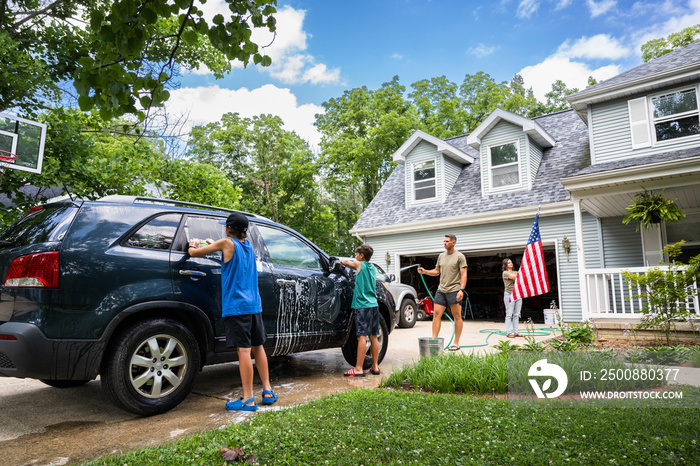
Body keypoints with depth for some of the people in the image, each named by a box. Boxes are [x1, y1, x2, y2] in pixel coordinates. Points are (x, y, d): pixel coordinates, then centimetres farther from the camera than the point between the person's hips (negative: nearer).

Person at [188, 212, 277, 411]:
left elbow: (193, 253, 1)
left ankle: (248, 400, -1)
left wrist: (193, 244, 23)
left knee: (243, 350, -5)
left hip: (236, 306, -7)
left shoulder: (227, 243, -6)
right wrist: (214, 245, 38)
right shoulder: (249, 246, 12)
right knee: (258, 347, 14)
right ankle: (267, 391, 19)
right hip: (254, 305, 7)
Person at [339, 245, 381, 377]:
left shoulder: (359, 264, -3)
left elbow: (346, 262, 13)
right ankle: (375, 366, 16)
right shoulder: (372, 267, 15)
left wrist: (342, 261, 32)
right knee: (373, 336, 10)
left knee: (362, 336, -8)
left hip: (362, 305, -7)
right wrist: (346, 263, 29)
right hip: (374, 305, 7)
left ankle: (358, 369, -7)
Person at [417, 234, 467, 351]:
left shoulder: (460, 256, -4)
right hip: (441, 290, 6)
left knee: (457, 317, 3)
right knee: (436, 314, 0)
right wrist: (424, 271, 4)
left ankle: (456, 343, 10)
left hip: (454, 291, -5)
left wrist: (461, 290, -18)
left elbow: (464, 275, -8)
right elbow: (436, 271, 21)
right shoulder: (441, 256, 14)